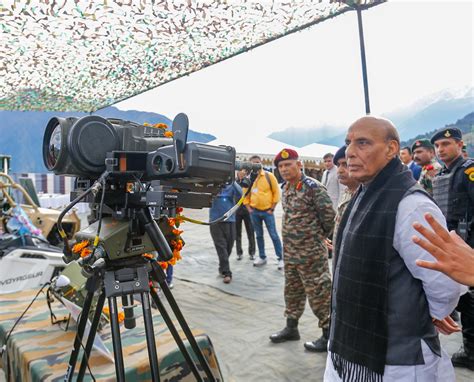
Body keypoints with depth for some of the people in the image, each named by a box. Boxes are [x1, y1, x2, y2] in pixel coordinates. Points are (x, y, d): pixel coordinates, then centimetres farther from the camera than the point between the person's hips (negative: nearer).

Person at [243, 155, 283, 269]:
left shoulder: (269, 176, -6)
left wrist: (272, 208, -7)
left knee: (273, 235, -2)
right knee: (259, 235, 13)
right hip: (254, 211, 4)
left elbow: (276, 192, -4)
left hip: (267, 211, -3)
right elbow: (245, 194, 12)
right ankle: (262, 257, 24)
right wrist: (248, 208, 2)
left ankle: (280, 258, 7)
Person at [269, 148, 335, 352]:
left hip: (311, 253, -8)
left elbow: (329, 215, -14)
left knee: (319, 292, 1)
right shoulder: (285, 188, 8)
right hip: (290, 251, 8)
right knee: (292, 290, 20)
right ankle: (291, 327, 36)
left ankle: (328, 334, 15)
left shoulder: (313, 187, -17)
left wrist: (318, 236, -1)